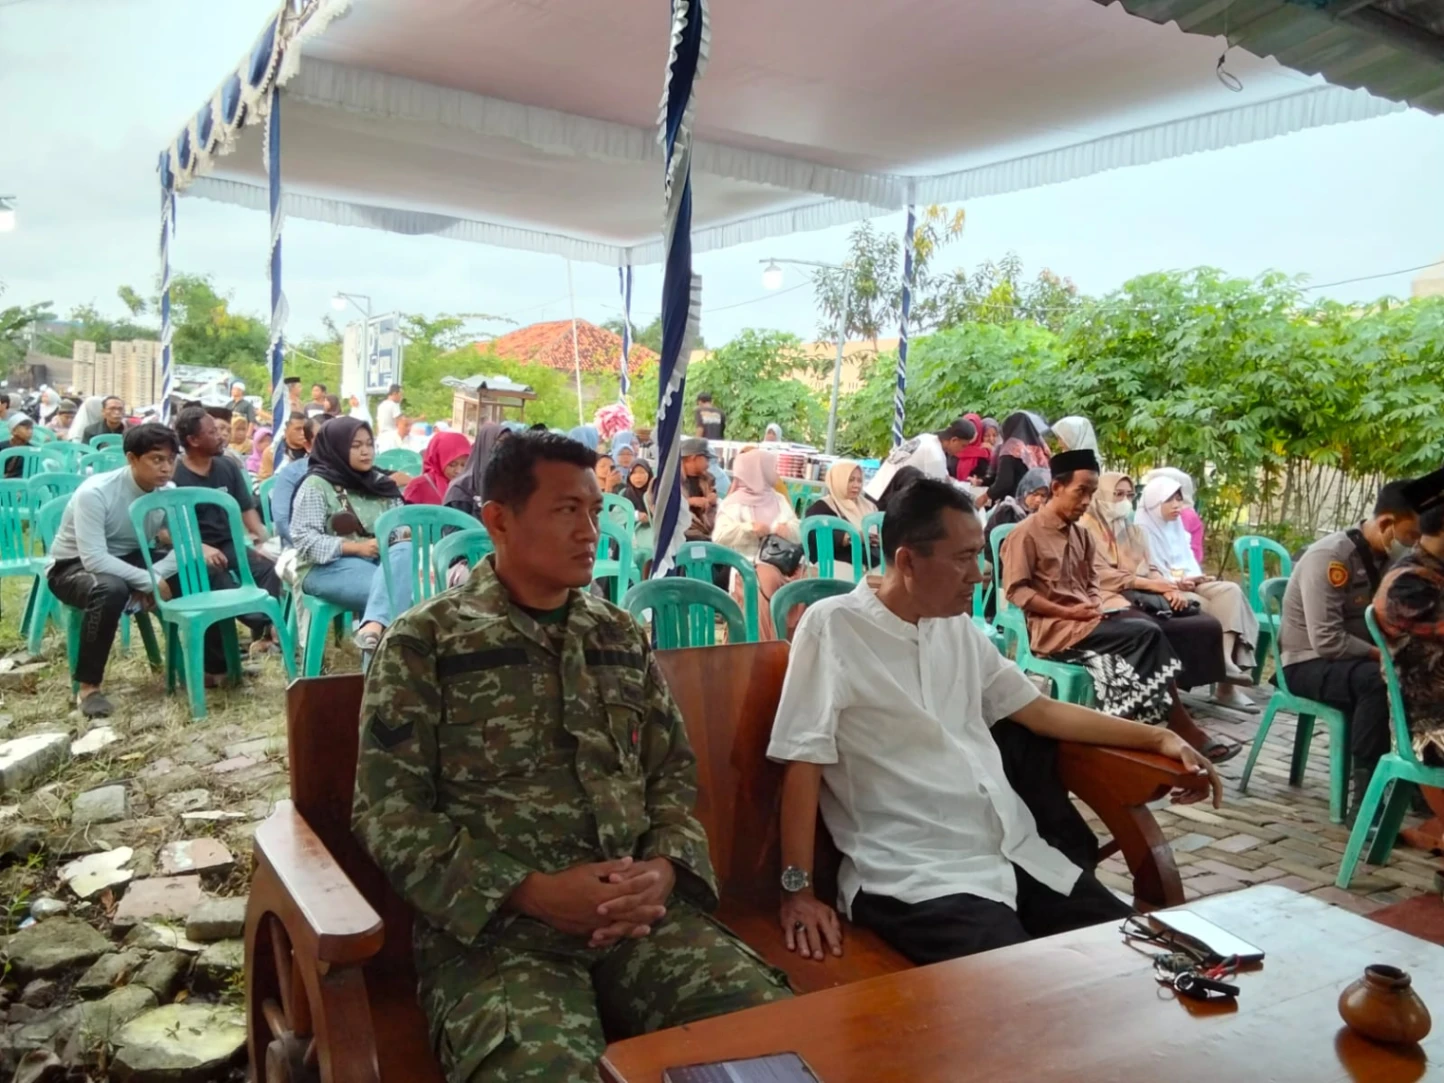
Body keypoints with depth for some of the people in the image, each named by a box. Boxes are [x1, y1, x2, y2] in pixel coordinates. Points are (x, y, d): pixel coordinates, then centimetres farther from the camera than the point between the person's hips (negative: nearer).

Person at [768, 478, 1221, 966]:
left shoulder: (959, 627, 14)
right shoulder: (833, 627, -8)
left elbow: (1039, 710, 19)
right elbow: (804, 758, -11)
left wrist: (1158, 738, 15)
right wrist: (798, 890, -15)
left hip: (1018, 852, 7)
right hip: (912, 874, -7)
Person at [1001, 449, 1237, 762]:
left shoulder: (1082, 535, 16)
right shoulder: (1027, 533, -7)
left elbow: (1092, 583, 19)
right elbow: (1015, 591, -12)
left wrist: (1095, 605, -5)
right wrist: (1067, 612, -17)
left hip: (1086, 620, 7)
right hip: (1050, 628, -7)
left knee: (1147, 629, -21)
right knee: (1147, 635, -21)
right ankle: (1185, 734, -15)